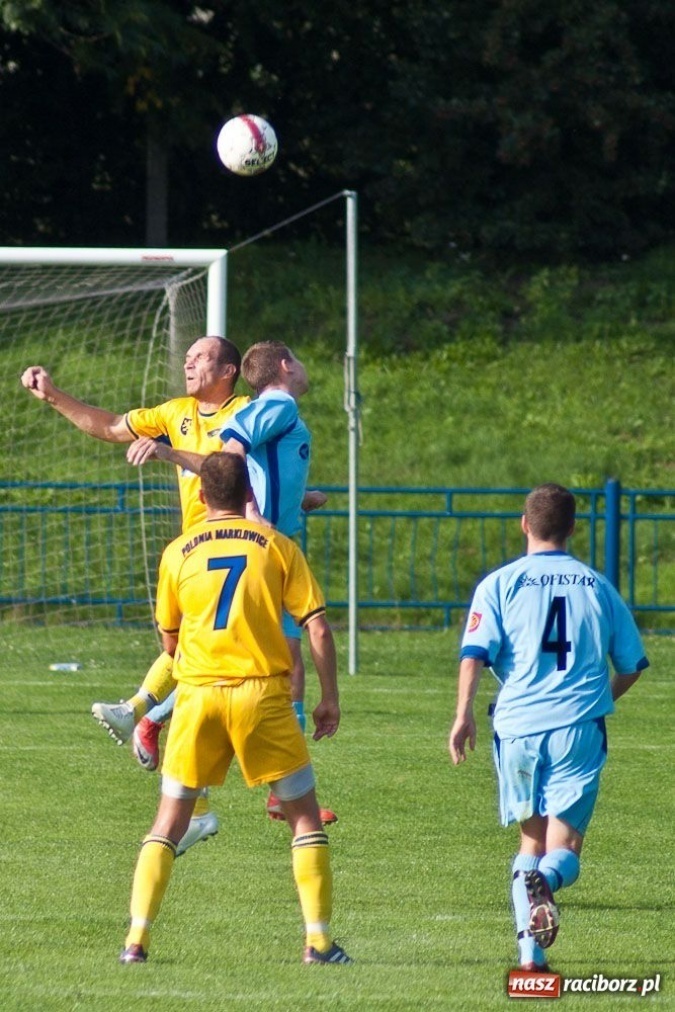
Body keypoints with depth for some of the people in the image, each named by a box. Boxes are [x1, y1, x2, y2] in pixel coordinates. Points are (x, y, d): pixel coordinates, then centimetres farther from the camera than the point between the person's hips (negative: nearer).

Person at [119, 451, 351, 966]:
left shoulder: (178, 553, 7)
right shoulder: (276, 546, 2)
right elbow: (318, 628, -3)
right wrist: (330, 698, 4)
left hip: (198, 692, 2)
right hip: (263, 691, -1)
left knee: (170, 820, 11)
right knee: (304, 814, 10)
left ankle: (137, 940, 2)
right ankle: (319, 940, 3)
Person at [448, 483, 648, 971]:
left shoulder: (501, 583, 5)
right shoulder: (597, 585, 11)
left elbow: (475, 652, -9)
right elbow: (632, 664, 16)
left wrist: (464, 714, -6)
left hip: (519, 726, 0)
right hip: (579, 728, 0)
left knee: (532, 838, 15)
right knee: (564, 846, 0)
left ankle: (531, 950, 2)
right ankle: (546, 879, -37)